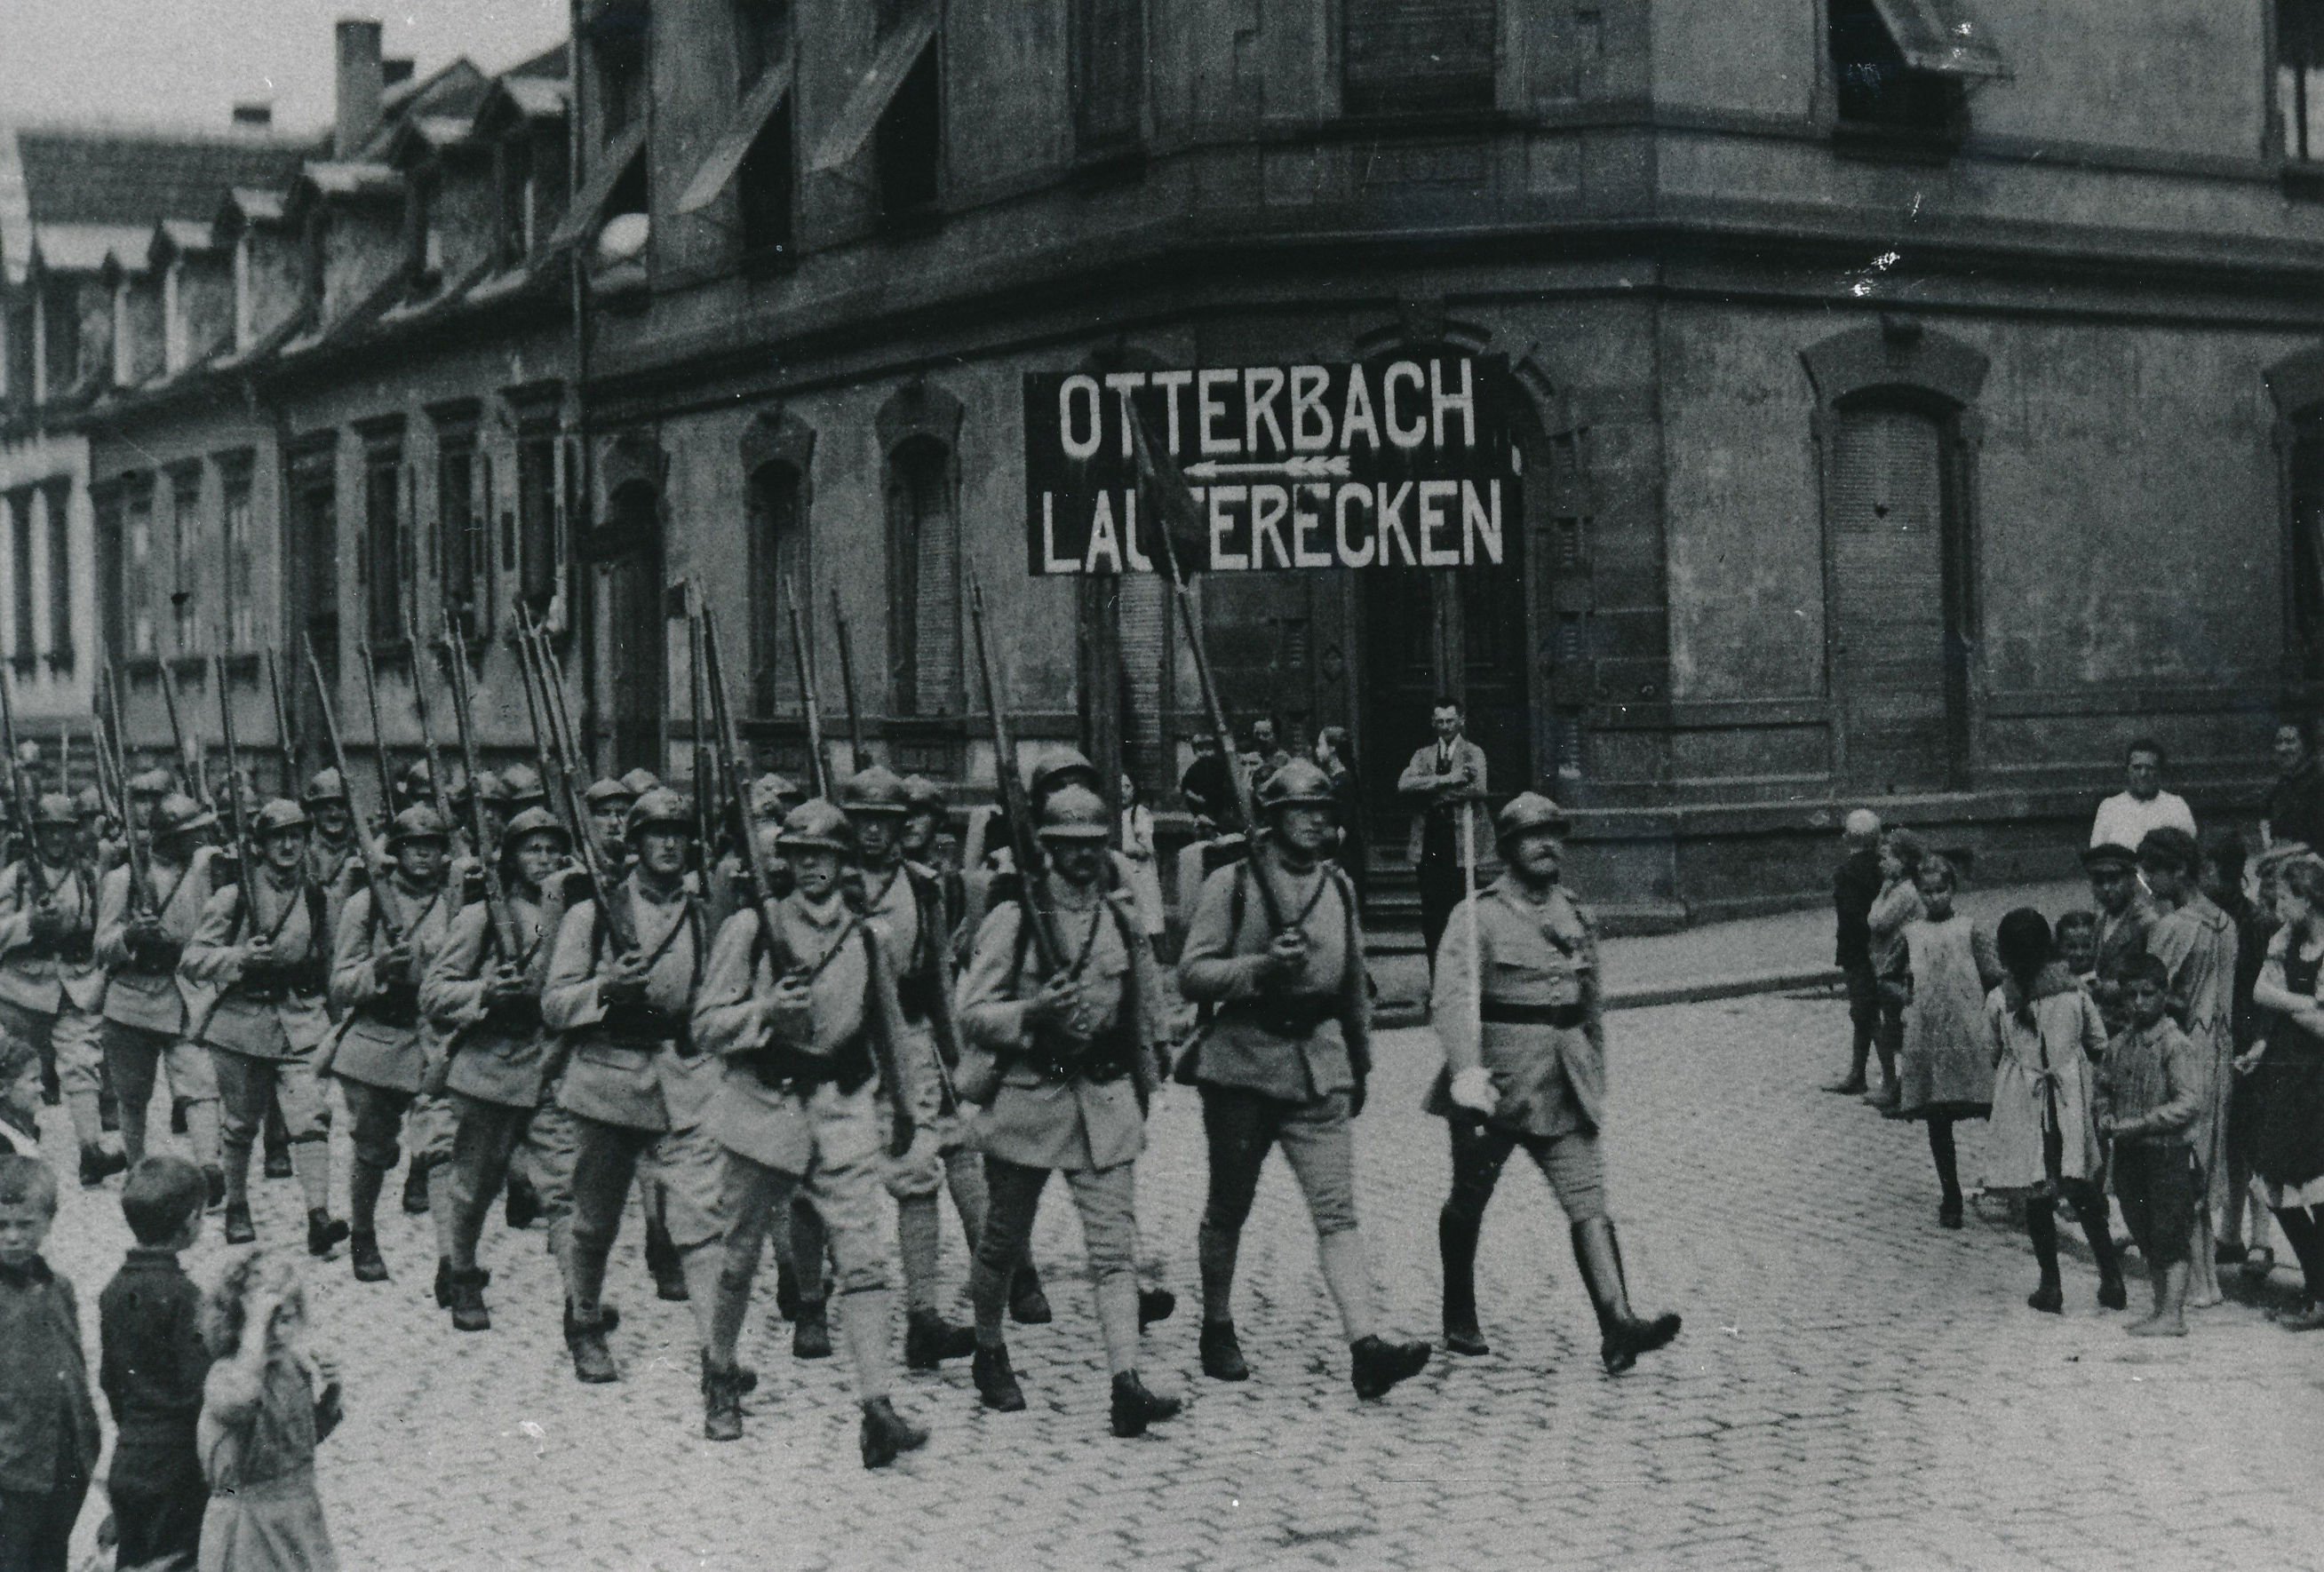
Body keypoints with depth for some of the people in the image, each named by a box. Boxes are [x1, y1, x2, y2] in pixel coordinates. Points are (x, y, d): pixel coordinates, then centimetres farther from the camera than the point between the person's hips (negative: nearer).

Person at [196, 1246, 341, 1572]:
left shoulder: (297, 1365, 2)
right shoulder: (227, 1374, -18)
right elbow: (238, 1400, -45)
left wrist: (331, 1393, -1)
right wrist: (257, 1325, -38)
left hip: (300, 1513, 7)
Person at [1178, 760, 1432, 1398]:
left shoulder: (1338, 887, 12)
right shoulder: (1230, 885, -4)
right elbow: (1191, 974, -8)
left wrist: (1361, 1064, 25)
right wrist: (1262, 967, -22)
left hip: (1320, 1067, 3)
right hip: (1242, 1063, -3)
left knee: (1337, 1211, -8)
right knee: (1228, 1207, 10)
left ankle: (1367, 1346, -18)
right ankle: (1218, 1331, 28)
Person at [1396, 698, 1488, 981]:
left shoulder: (1473, 753, 7)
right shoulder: (1423, 756, 16)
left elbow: (1478, 789, -12)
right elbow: (1404, 785, -4)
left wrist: (1431, 792, -9)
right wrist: (1448, 780, -14)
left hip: (1460, 844, -3)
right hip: (1429, 847, 3)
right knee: (1431, 917, 2)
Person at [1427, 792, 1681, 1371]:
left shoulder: (1576, 920, 13)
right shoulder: (1477, 916, -6)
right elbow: (1453, 998, -20)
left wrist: (1595, 1085, 21)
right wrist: (1466, 1072, -34)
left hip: (1564, 1092, 4)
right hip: (1494, 1085, -4)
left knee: (1588, 1200, -9)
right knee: (1469, 1203, 10)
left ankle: (1617, 1324, -20)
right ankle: (1459, 1320, 28)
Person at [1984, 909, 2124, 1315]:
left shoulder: (1999, 1000, -9)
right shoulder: (2074, 993, -5)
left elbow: (1993, 1052, 3)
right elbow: (2100, 1045, 2)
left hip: (2023, 1106, -2)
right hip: (2072, 1102, 2)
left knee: (2037, 1198, 7)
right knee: (2084, 1194, 9)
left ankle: (2050, 1285, 9)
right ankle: (2110, 1279, 8)